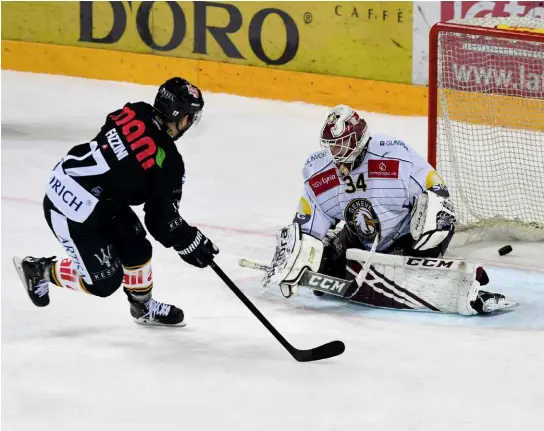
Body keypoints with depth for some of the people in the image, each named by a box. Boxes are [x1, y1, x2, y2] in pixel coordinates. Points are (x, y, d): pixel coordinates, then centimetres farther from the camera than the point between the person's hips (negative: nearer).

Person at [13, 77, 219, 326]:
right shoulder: (168, 163, -21)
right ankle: (40, 270, 19)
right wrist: (190, 244, 2)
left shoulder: (135, 112, -4)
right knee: (104, 282, 4)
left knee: (136, 248, 18)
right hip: (76, 214, -9)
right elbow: (162, 220, -12)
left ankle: (143, 306, 38)